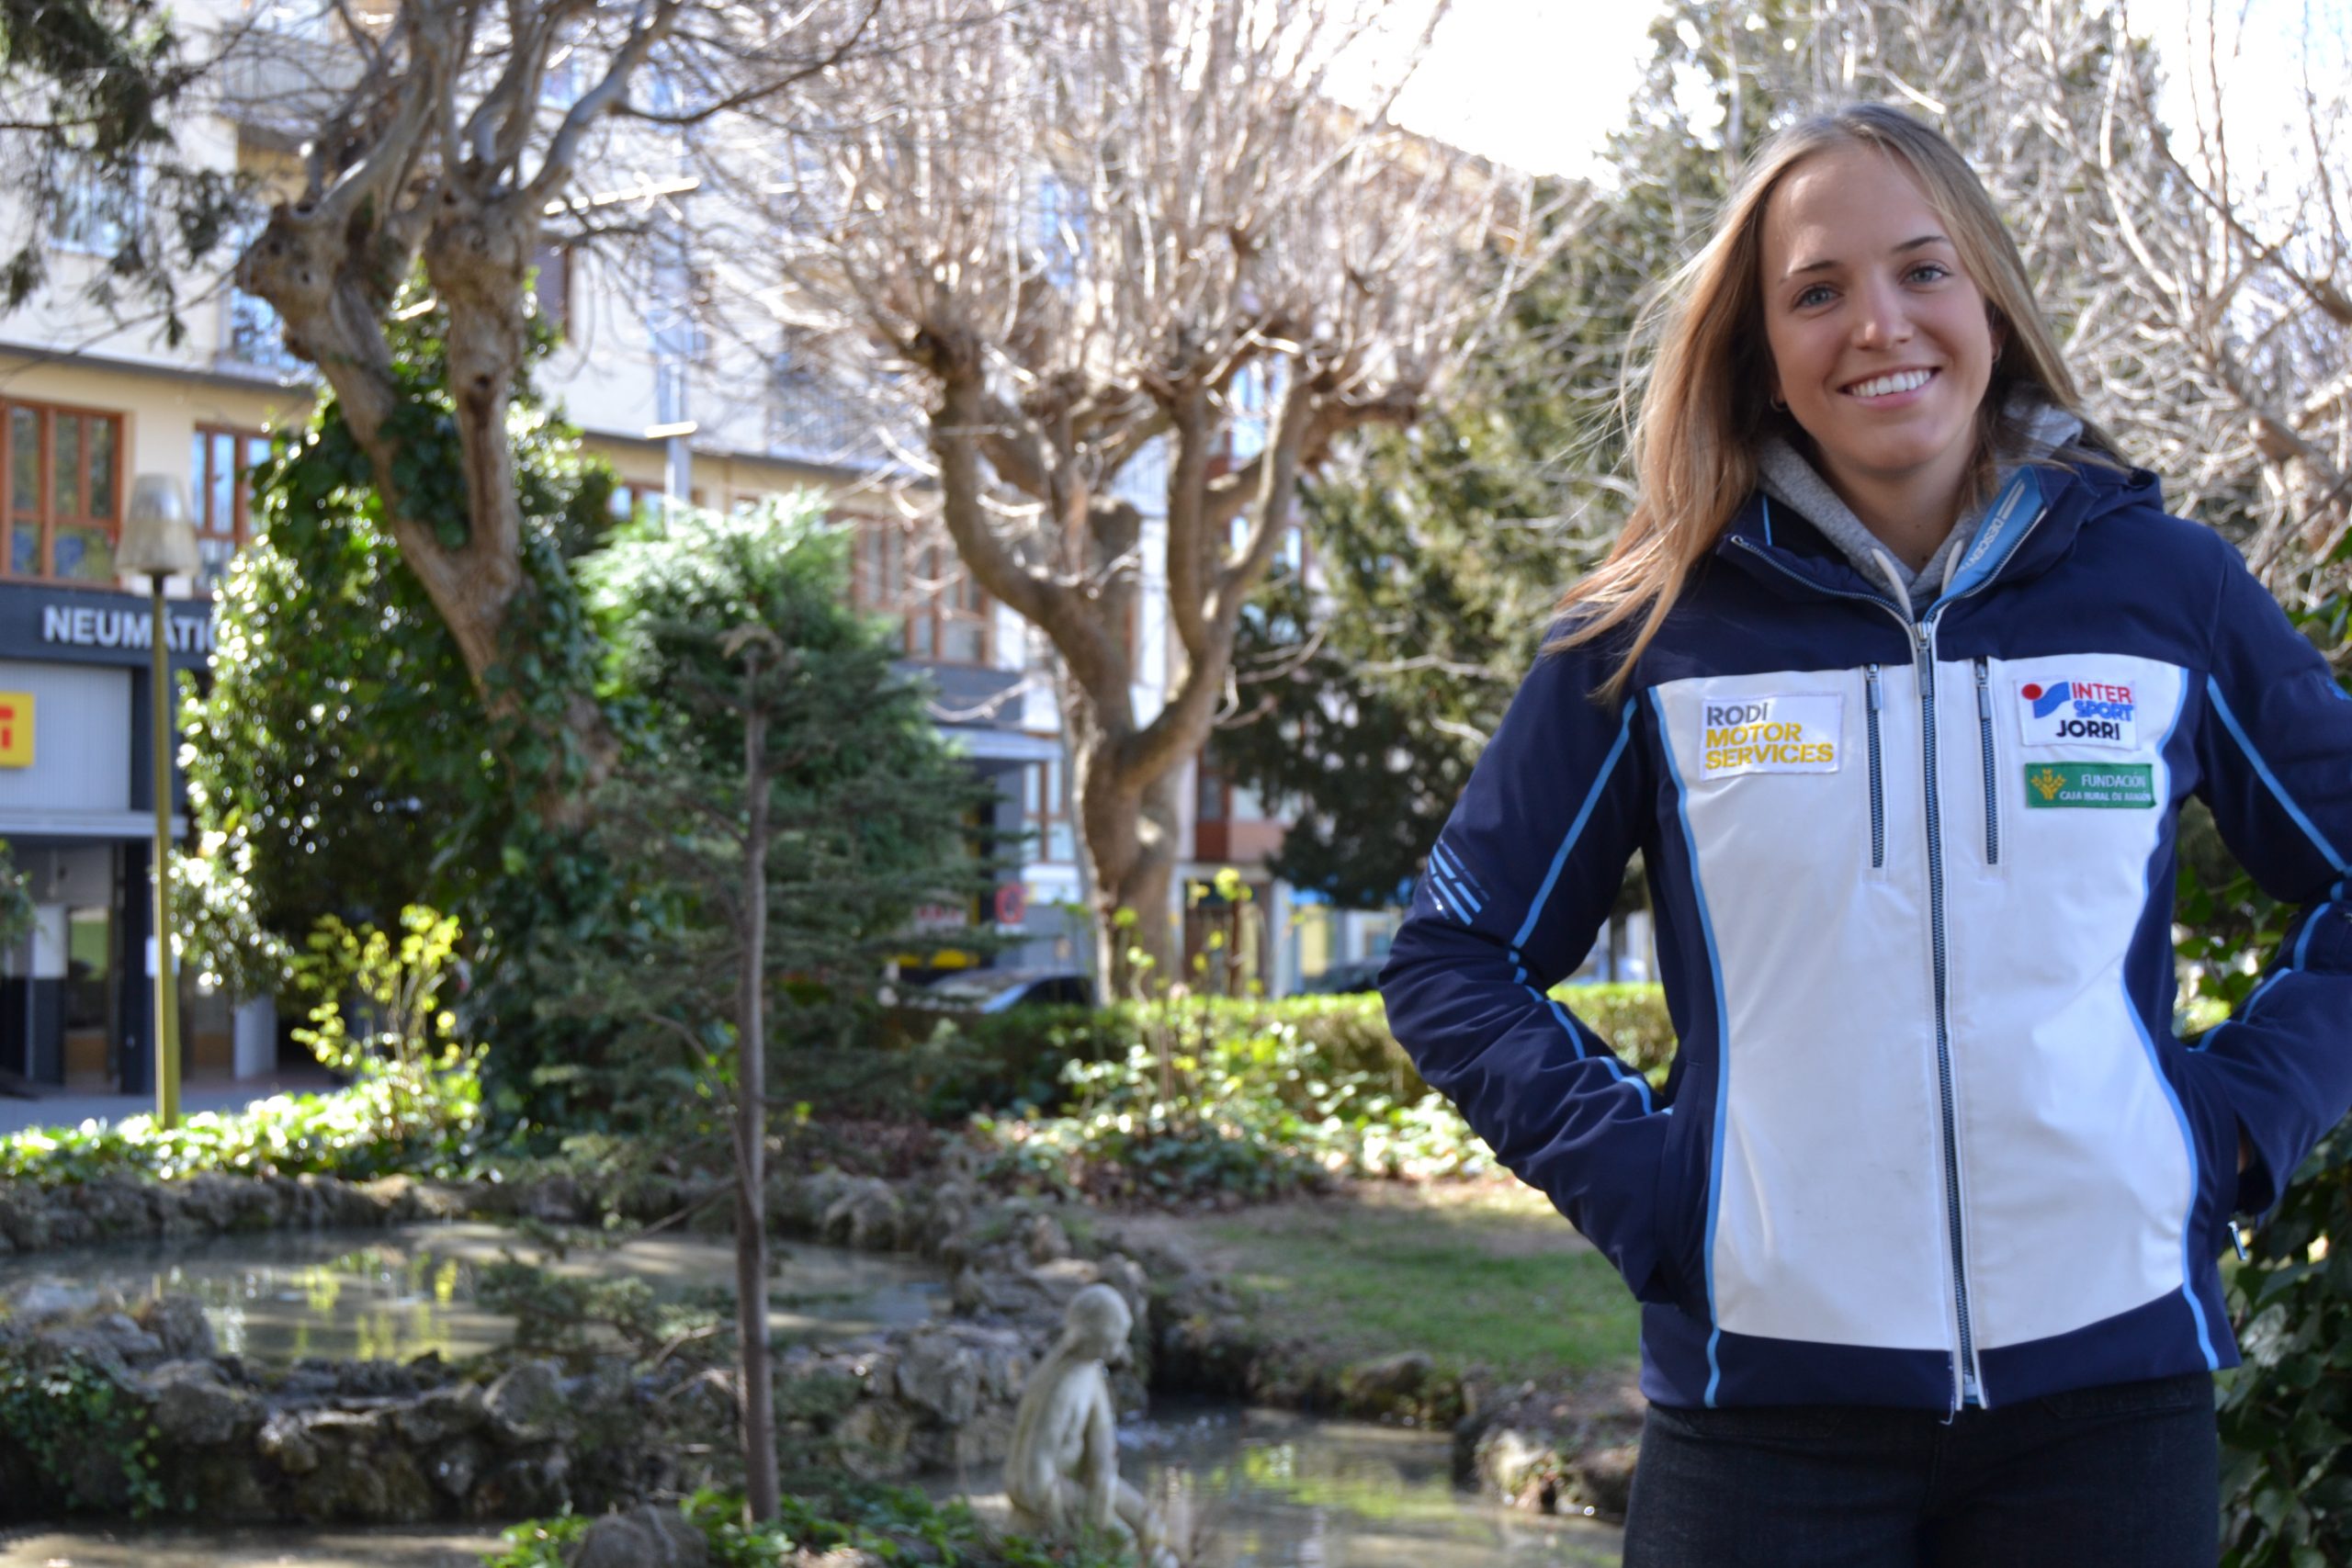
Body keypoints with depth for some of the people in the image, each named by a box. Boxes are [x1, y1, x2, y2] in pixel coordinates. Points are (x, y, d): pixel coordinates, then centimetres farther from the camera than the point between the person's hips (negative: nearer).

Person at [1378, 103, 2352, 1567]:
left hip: (2108, 1378, 1)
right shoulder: (1656, 630, 2)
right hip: (1766, 1381, -1)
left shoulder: (2168, 586, 4)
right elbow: (1455, 957, 9)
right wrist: (1628, 1173, -3)